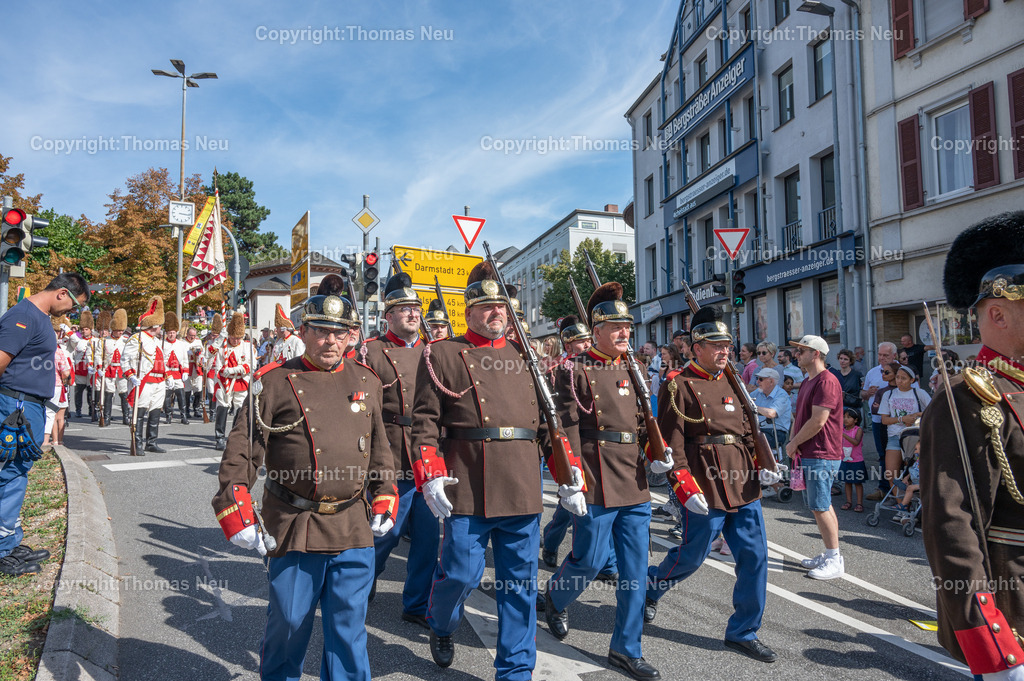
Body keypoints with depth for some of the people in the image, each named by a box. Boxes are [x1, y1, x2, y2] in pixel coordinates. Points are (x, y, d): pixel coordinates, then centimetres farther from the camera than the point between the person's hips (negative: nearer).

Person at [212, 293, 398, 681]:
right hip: (294, 528, -2)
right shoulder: (275, 383, -4)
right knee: (289, 623, 12)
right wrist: (236, 512, -12)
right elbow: (241, 450, -5)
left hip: (354, 530, 3)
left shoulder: (366, 382, 9)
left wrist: (384, 501, 14)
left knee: (349, 627, 10)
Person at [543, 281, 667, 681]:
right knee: (590, 560, 2)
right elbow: (568, 429, -12)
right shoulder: (577, 372, -7)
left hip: (635, 486, 7)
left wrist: (657, 456, 4)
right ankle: (556, 597, 35)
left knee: (635, 569, 9)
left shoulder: (633, 371, 13)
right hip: (598, 484, -6)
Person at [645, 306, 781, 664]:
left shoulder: (732, 383, 14)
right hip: (705, 488, -7)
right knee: (692, 555, 5)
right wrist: (686, 489, -18)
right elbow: (671, 443, -13)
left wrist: (761, 467, 6)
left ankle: (743, 633, 22)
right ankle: (648, 585, 36)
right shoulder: (678, 385, -9)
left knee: (755, 556, 7)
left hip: (743, 486, 7)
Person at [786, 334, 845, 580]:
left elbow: (817, 421, -22)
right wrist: (794, 443, 8)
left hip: (821, 456, -10)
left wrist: (794, 443, -11)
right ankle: (829, 555, 25)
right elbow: (800, 416, 20)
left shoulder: (826, 381, -17)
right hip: (808, 454, 10)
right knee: (820, 505, 15)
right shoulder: (807, 382, 17)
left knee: (820, 507, -6)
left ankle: (835, 561, 3)